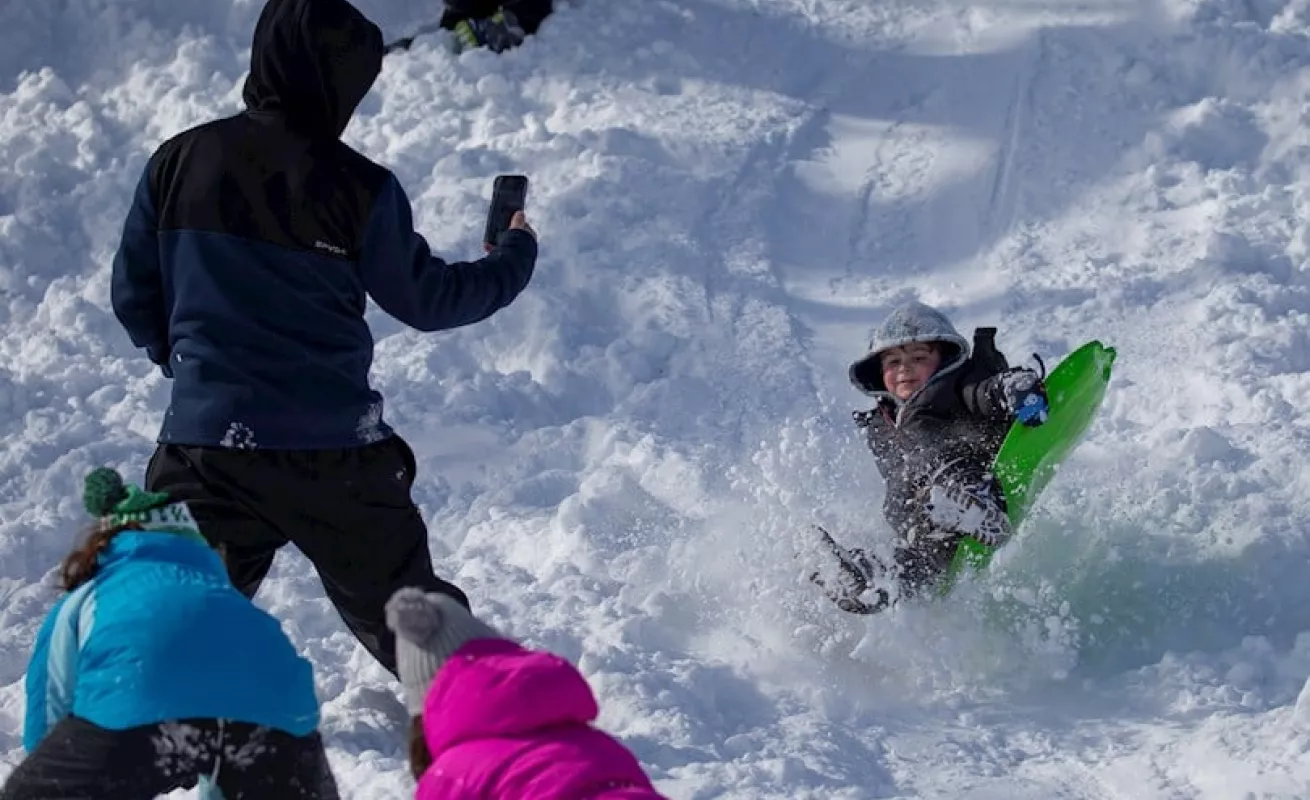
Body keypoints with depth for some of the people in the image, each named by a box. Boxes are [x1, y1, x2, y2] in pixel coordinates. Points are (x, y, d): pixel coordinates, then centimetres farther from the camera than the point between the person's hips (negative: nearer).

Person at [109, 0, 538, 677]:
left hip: (202, 439, 2)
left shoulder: (177, 162, -1)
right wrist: (514, 258, 20)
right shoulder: (359, 190, -10)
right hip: (332, 452, -1)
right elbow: (426, 299, 3)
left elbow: (133, 296, 7)